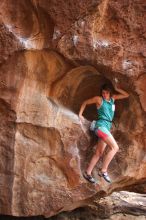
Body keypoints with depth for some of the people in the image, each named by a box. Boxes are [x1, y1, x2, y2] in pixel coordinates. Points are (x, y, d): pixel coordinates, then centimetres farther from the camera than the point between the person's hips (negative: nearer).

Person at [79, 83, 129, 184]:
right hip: (101, 126, -7)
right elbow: (85, 103, 11)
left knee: (99, 153, 7)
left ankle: (88, 173, 14)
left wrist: (117, 89, 8)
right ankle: (103, 170, -15)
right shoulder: (99, 99, -1)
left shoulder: (113, 98, 14)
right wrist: (80, 114, 5)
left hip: (107, 127, 7)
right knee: (115, 147, -19)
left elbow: (127, 95, 18)